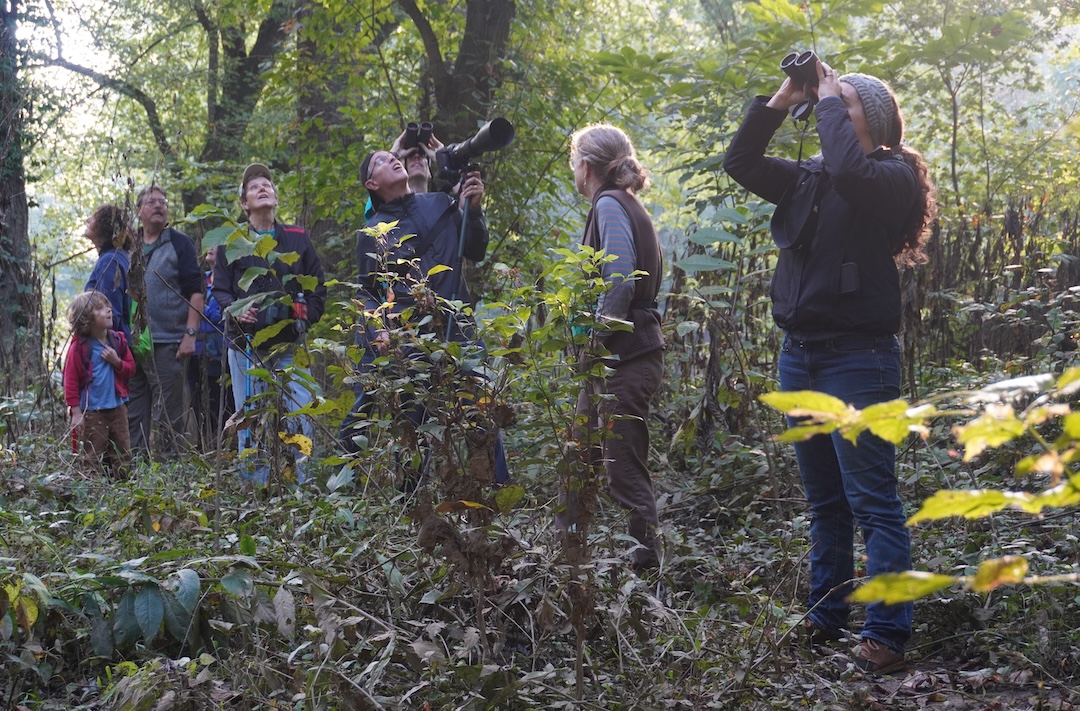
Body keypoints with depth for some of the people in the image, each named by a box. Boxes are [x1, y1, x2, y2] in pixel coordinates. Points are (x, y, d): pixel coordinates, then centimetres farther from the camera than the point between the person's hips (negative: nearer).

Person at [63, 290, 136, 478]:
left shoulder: (118, 340, 5)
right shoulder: (79, 347, -10)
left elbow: (131, 369, 12)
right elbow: (70, 382, -8)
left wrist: (117, 361, -10)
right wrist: (76, 413, -11)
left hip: (118, 407, 5)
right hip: (92, 411, -5)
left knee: (122, 452, 10)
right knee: (94, 455, 1)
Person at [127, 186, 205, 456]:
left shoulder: (179, 243, 1)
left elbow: (195, 291, -5)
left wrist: (190, 334, -14)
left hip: (167, 343, -5)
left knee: (168, 416, -3)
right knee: (134, 413, 8)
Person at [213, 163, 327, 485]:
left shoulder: (298, 238, 11)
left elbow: (317, 286, 15)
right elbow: (220, 290, 7)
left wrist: (306, 316, 0)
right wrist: (235, 310, -13)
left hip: (290, 345, 1)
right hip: (246, 346, 0)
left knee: (300, 421, -7)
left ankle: (298, 484, 3)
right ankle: (255, 488, 11)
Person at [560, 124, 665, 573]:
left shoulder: (610, 204, -11)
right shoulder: (623, 205, 18)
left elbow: (620, 280, -23)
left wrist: (597, 342, -17)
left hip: (625, 359, -10)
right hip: (613, 360, 10)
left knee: (625, 472, -6)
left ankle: (647, 570, 0)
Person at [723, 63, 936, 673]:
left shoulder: (893, 177, -6)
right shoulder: (809, 178, 14)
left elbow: (849, 170, -26)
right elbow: (741, 162, 12)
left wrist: (830, 99, -12)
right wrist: (780, 100, 4)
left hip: (858, 355, -7)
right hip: (800, 354, 8)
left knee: (873, 500, -8)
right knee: (825, 500, 14)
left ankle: (888, 635, -5)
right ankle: (826, 617, 22)